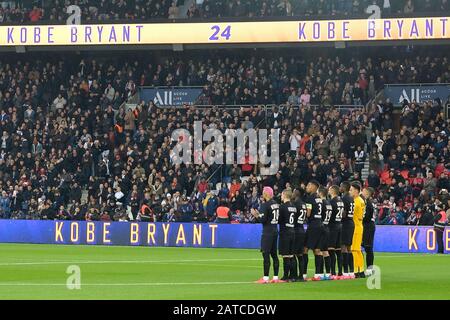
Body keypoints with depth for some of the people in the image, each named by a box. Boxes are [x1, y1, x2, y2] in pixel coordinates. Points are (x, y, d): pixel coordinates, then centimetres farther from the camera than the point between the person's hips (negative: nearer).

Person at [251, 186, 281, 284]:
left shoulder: (265, 205, -14)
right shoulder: (276, 204, 10)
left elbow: (262, 220, -18)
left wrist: (256, 215, 1)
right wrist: (259, 213, 17)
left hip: (267, 232, -8)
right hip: (275, 231, 8)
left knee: (266, 254, -6)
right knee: (274, 254, 12)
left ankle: (265, 278, -7)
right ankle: (275, 277, 14)